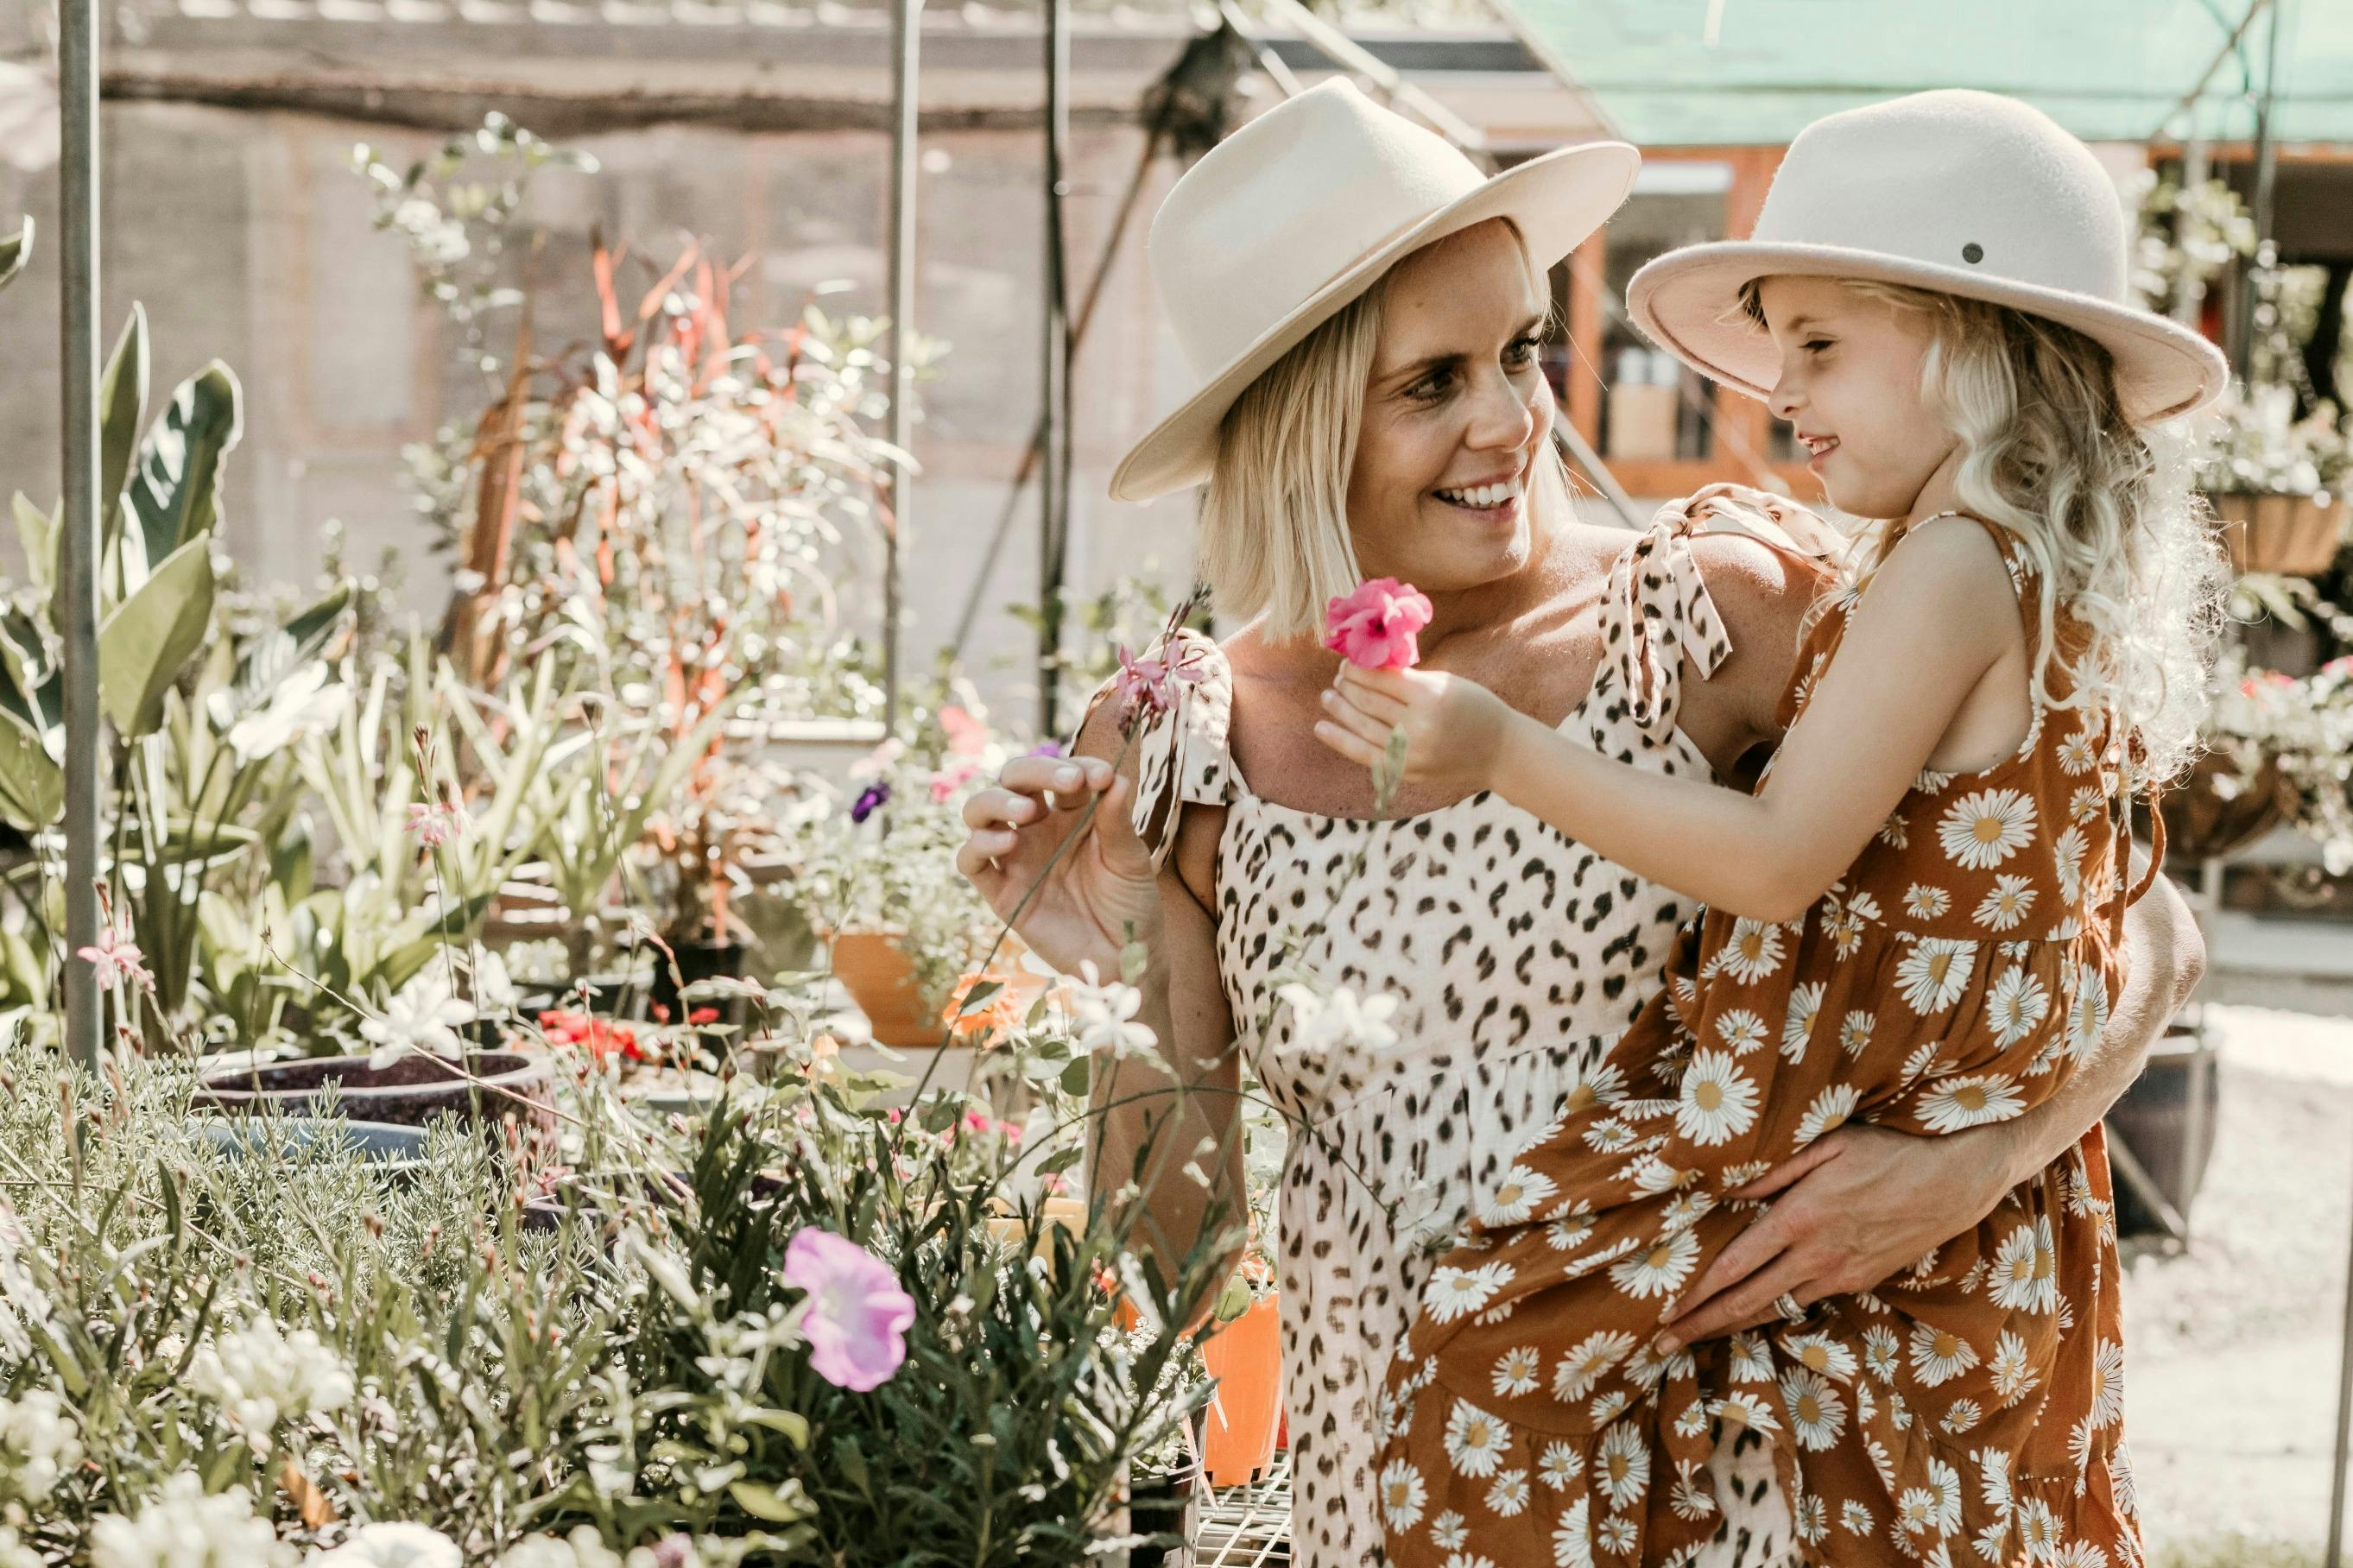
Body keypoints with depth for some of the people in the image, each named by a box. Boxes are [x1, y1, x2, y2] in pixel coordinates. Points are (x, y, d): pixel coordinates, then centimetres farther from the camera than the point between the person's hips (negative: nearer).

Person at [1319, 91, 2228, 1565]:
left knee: (1502, 1350, -11)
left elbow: (1782, 862, -23)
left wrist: (1505, 750, -21)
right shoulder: (2078, 578, 10)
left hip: (1852, 1156, -10)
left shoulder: (1948, 570, -19)